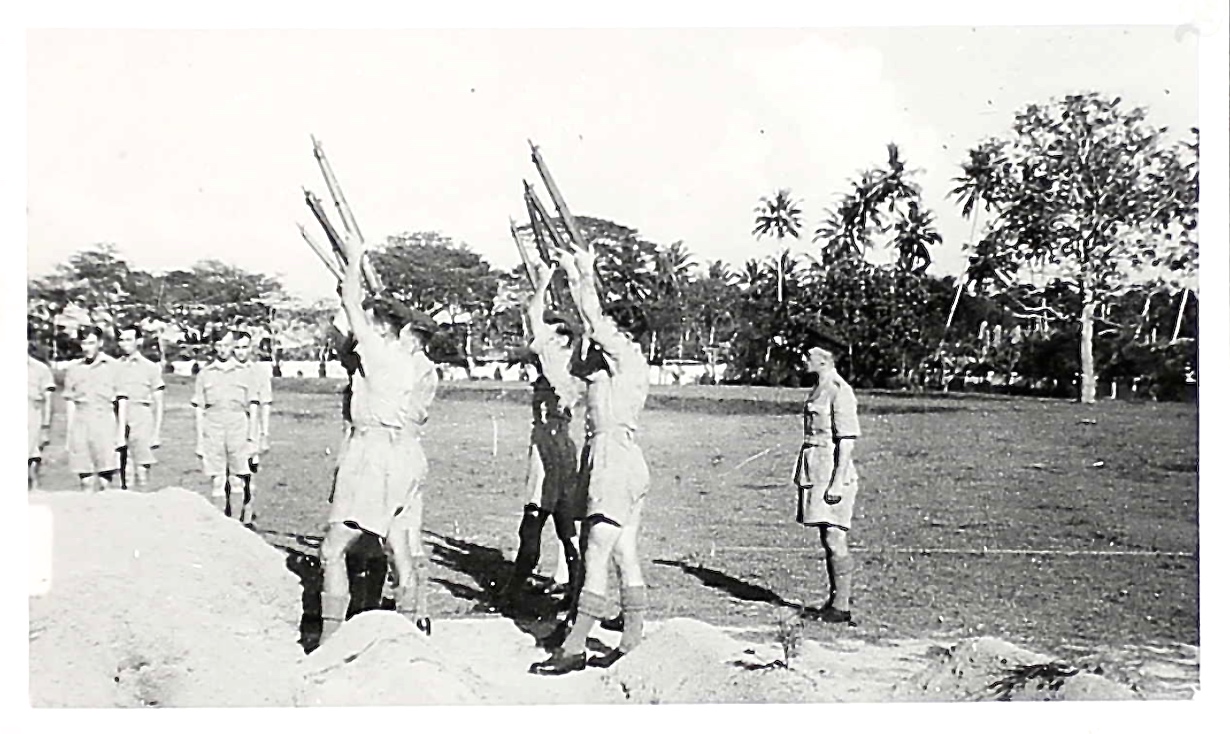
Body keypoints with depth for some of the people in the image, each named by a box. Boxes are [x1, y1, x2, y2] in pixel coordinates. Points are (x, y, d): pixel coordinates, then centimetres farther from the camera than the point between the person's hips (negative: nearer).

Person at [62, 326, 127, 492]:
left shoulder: (113, 366, 2)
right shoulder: (74, 368, 11)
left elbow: (122, 401, 4)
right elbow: (70, 402, 13)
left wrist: (121, 433, 1)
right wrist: (68, 433, 11)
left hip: (105, 422, -3)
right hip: (80, 423, 3)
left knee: (106, 475, -6)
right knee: (84, 476, 2)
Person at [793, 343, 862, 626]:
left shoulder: (839, 391, -14)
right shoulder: (820, 389, 15)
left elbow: (847, 440, -17)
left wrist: (837, 482, -21)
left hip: (833, 471, -10)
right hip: (816, 472, 10)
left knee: (835, 540, -6)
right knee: (827, 540, 13)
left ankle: (842, 608, 1)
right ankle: (833, 602, 20)